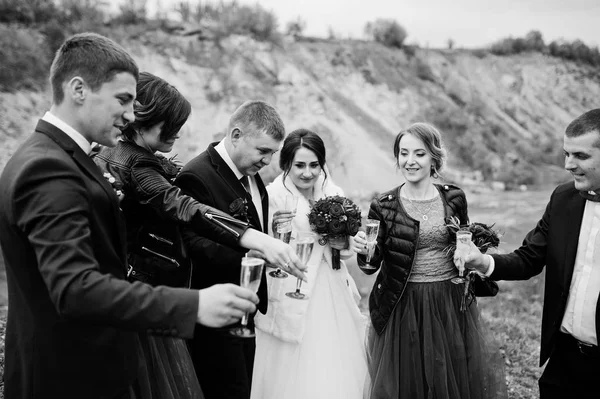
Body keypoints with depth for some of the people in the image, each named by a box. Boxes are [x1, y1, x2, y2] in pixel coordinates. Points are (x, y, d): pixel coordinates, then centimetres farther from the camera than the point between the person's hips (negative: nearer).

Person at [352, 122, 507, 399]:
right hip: (403, 309, -2)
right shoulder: (384, 206, -7)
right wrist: (363, 250, -24)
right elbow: (373, 264, -4)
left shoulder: (454, 198, -1)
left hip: (451, 304, 2)